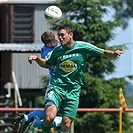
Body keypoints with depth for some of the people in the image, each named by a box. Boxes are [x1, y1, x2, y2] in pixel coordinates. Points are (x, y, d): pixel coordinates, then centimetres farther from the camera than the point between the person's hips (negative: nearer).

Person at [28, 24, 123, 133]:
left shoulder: (83, 47, 0)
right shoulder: (57, 50, 8)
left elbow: (104, 53, 4)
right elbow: (47, 64, 25)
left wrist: (114, 53, -16)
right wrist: (37, 58, 8)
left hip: (73, 92, 0)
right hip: (56, 88, 0)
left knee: (66, 123, -4)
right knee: (49, 117, -21)